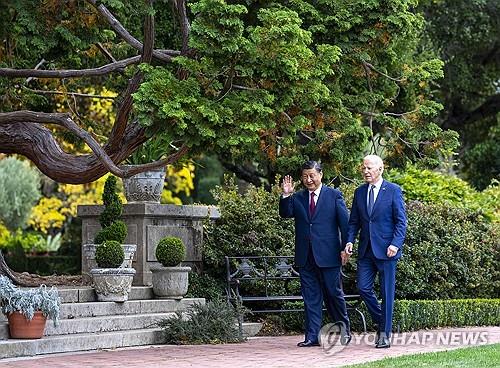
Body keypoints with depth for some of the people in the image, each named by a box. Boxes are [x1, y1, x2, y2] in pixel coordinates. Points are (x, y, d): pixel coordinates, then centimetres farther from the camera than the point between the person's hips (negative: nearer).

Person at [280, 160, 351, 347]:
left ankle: (344, 330, 20)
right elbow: (286, 213, -2)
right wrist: (286, 195, -16)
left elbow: (344, 223, 1)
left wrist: (345, 248, -5)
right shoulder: (297, 198, 12)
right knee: (310, 297, 5)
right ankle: (312, 336, 7)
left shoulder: (334, 195, 3)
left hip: (327, 255, -3)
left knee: (334, 293, 3)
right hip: (305, 256, 3)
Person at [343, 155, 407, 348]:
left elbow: (401, 221, -5)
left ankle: (385, 334, 7)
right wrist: (349, 242, -2)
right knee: (363, 288, -1)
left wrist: (395, 244, -17)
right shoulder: (360, 192, 11)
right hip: (366, 250, 5)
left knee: (387, 292, 0)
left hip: (386, 250, -5)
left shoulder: (393, 191, -2)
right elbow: (354, 222, 14)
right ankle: (381, 323, 19)